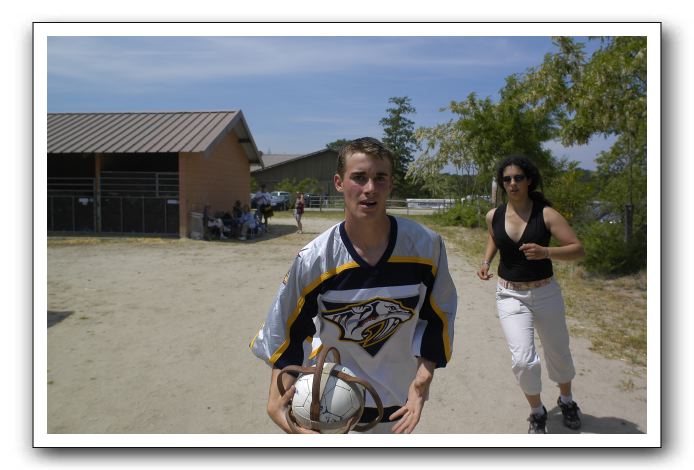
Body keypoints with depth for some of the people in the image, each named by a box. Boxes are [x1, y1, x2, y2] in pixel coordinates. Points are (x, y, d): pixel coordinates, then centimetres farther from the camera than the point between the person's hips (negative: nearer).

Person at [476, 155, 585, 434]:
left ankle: (566, 401, 50)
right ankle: (537, 413, 17)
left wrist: (545, 252, -33)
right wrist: (486, 262, 2)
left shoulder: (546, 214, -12)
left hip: (545, 293, 0)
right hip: (510, 295, 1)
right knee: (523, 360, -12)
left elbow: (578, 249, -15)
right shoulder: (494, 216, -3)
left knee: (558, 354, 18)